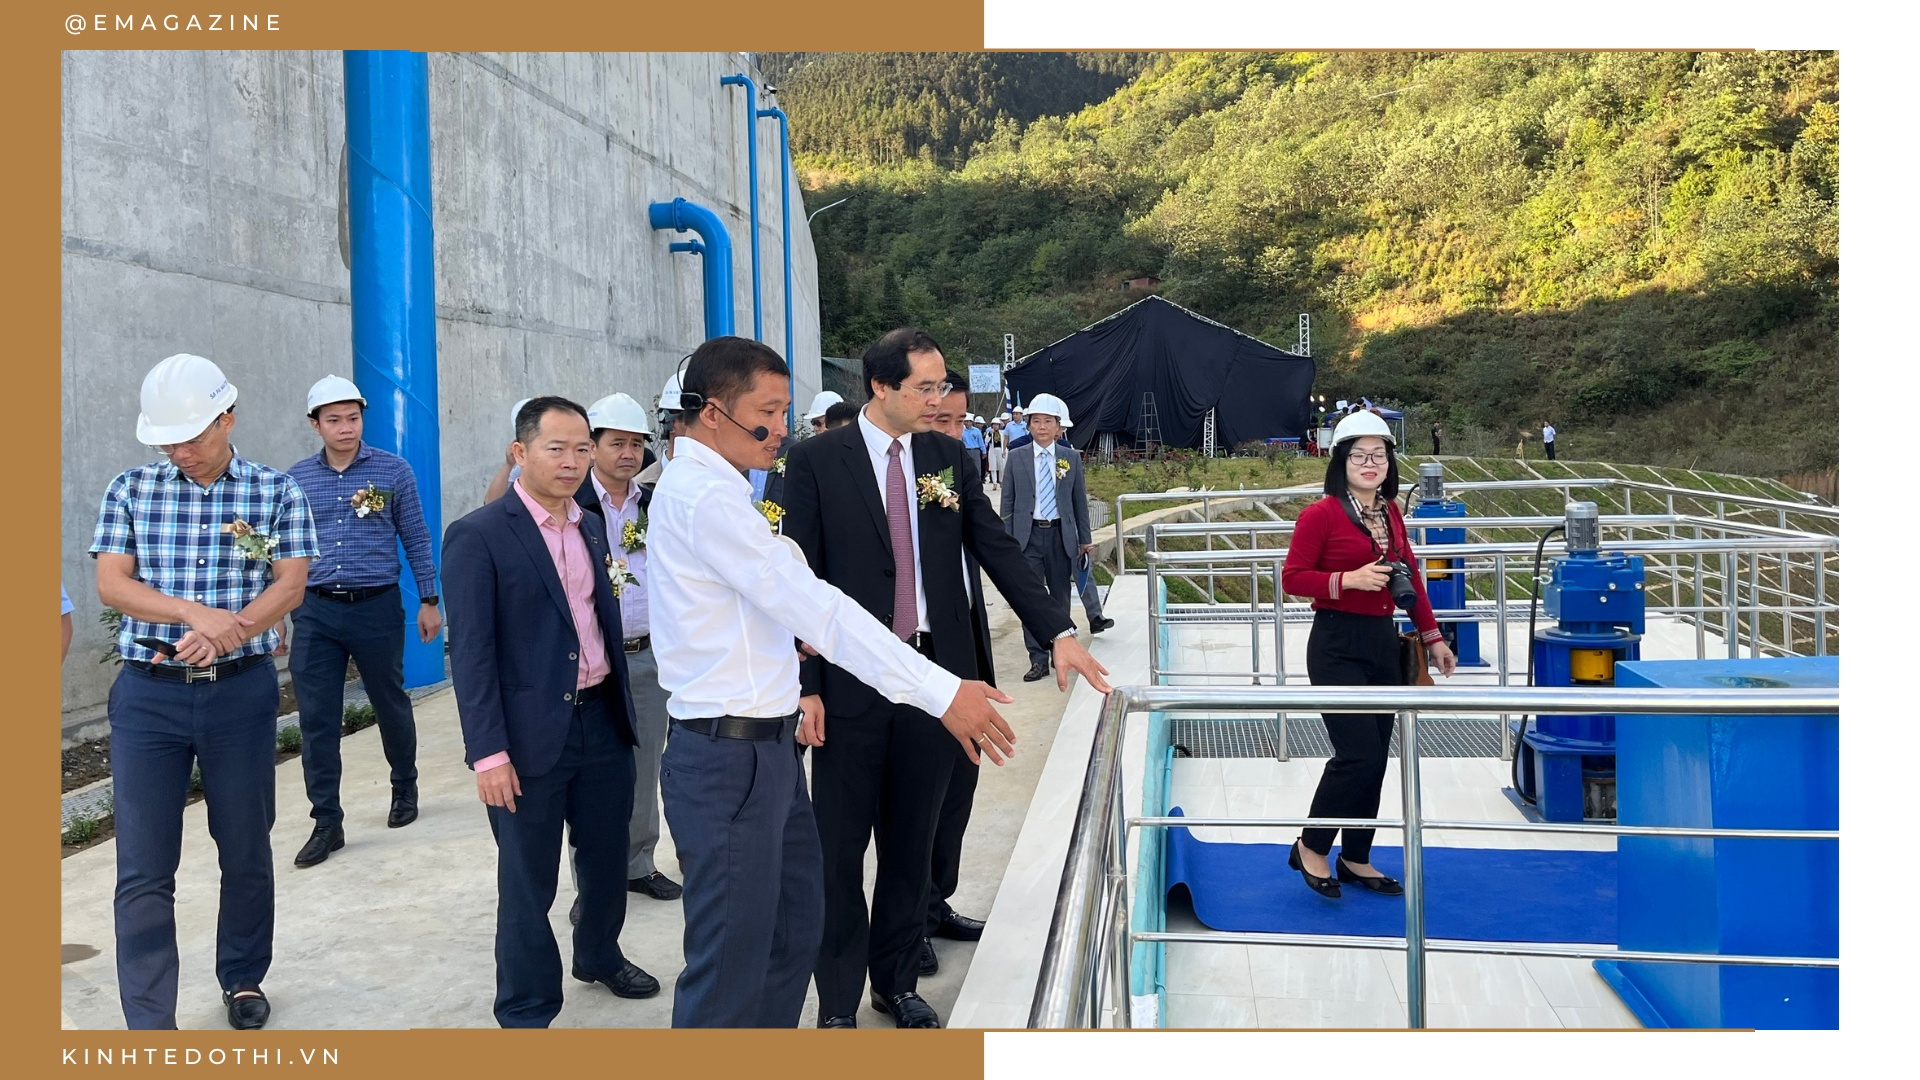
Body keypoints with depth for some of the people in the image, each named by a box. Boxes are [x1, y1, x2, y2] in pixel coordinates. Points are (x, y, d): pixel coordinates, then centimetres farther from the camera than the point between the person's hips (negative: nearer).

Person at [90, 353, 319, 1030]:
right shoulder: (131, 490, 4)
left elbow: (290, 586, -7)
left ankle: (243, 979, 31)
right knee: (143, 867, -2)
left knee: (246, 850, 11)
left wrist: (222, 634, -23)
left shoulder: (276, 492, 1)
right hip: (148, 695, 0)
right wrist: (198, 614, -19)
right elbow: (112, 584, -4)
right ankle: (149, 1023, 5)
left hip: (241, 691, 0)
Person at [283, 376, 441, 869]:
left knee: (391, 703, 13)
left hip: (377, 607, -2)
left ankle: (405, 787, 36)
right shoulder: (296, 478, 6)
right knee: (316, 719, 0)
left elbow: (416, 538, 3)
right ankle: (327, 823, 8)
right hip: (315, 611, 2)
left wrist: (429, 600, 1)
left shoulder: (393, 470, -1)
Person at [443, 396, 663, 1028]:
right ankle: (525, 1015, 23)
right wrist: (489, 753, -18)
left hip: (603, 722, 6)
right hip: (531, 736, -6)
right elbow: (472, 652, -14)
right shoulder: (478, 536, -11)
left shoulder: (591, 526, 10)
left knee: (608, 860, 20)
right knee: (528, 884, 6)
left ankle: (600, 955, 45)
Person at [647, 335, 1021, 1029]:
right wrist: (942, 693, -24)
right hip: (728, 760, -10)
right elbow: (816, 609, -24)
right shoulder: (705, 496, -19)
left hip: (768, 749, 10)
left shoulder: (699, 487, 14)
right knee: (731, 970, 0)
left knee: (793, 936, 19)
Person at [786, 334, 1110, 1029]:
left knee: (912, 841, 14)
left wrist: (1058, 633, -4)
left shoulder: (950, 459, 7)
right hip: (851, 683, -3)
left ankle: (898, 983, 30)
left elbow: (997, 551, 6)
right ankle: (838, 1003, 20)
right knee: (841, 848, 5)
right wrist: (805, 686, -10)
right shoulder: (817, 462, -5)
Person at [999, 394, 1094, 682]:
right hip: (1028, 536, -1)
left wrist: (1085, 538, 9)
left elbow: (1079, 501, 9)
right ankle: (1038, 659, -3)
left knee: (1061, 596, 11)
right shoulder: (1016, 457, 2)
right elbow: (1007, 501, 4)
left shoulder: (1071, 457, 5)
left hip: (1060, 535, 1)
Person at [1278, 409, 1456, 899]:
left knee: (1375, 757, 11)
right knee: (1358, 754, -11)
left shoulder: (1391, 513, 11)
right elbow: (1292, 577, -10)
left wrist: (1431, 636, 16)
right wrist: (1349, 580, -21)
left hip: (1382, 642, 7)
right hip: (1337, 646, -7)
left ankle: (1356, 859, 25)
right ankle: (1311, 848, 10)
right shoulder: (1321, 514, -10)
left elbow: (1410, 576, 18)